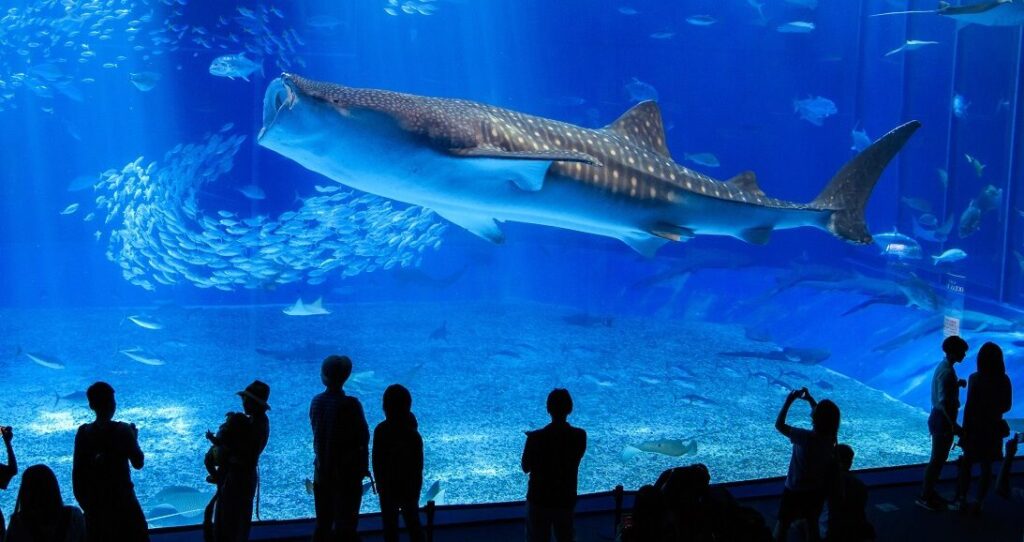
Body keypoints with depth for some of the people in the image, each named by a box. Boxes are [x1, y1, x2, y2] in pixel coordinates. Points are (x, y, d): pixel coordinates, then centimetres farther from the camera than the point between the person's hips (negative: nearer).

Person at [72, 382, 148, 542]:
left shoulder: (83, 432, -3)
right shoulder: (122, 430, -13)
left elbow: (77, 472, 0)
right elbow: (138, 463, -5)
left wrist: (84, 502, 10)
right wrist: (134, 439, 9)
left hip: (95, 503, 4)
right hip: (122, 501, -4)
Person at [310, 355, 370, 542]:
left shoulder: (316, 402, -2)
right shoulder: (351, 404, -18)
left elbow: (317, 434, 5)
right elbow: (363, 438, -13)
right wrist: (363, 468, -2)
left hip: (322, 471, 5)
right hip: (346, 472, -5)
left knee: (323, 524, 15)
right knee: (345, 524, 5)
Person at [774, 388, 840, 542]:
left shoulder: (805, 437, -32)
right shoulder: (831, 436, -13)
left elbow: (779, 425, -21)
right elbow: (825, 415, 9)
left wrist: (788, 401, -15)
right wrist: (809, 399, 10)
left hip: (796, 491, -5)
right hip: (817, 490, 5)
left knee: (783, 525, 14)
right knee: (812, 525, 23)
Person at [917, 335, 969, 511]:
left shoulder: (944, 366, 9)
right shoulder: (947, 372, -22)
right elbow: (944, 402, -27)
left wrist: (958, 384, 7)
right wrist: (953, 425, -28)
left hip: (940, 418, 10)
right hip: (943, 420, -10)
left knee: (939, 458, 17)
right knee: (937, 459, -2)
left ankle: (929, 492, 26)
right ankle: (925, 497, 6)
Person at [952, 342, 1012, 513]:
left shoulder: (975, 379, -18)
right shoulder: (1004, 380, -4)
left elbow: (969, 406, -17)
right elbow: (1007, 405, 5)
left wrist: (965, 429, -10)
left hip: (976, 427, -4)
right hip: (994, 427, 4)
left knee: (966, 464, 11)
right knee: (986, 467, 12)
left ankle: (962, 500, 13)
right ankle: (978, 503, 15)